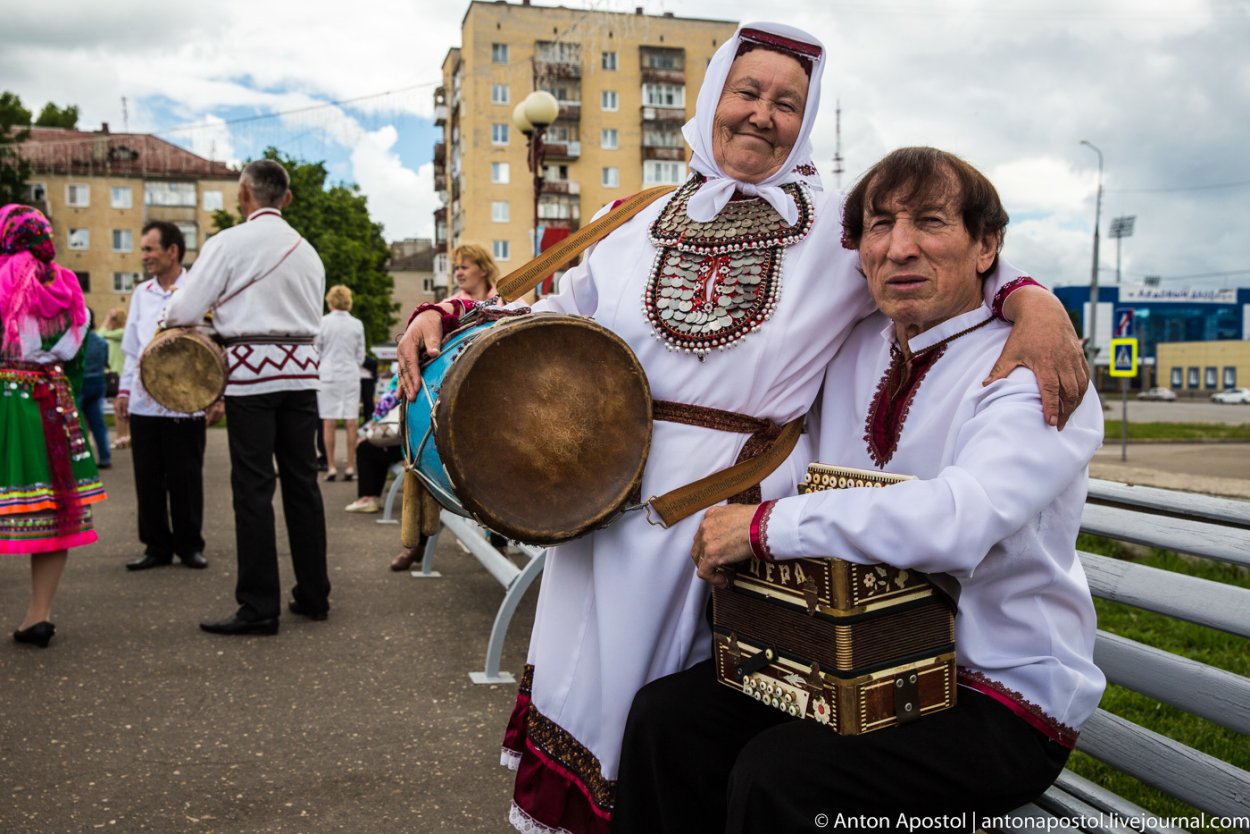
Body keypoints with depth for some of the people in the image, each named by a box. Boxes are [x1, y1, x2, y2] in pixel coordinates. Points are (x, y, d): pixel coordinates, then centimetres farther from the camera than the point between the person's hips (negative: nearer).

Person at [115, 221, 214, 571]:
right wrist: (125, 388, 11)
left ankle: (190, 545, 17)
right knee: (148, 479, 8)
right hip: (144, 402, 5)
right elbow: (132, 348, 18)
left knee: (185, 479, 4)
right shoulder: (141, 293, 13)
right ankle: (157, 546, 19)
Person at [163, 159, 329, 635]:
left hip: (251, 370, -5)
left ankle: (259, 609, 0)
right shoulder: (307, 251, 14)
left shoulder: (229, 242, -5)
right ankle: (313, 596, 16)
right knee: (302, 482, 10)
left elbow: (185, 311, -5)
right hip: (302, 369, 6)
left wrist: (168, 319, 17)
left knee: (254, 488, -3)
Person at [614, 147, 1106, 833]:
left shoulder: (1038, 374, -15)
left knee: (777, 777, -27)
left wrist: (764, 525, -28)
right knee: (666, 716, -12)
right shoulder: (852, 350, 6)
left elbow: (958, 521, -34)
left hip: (1001, 696, -6)